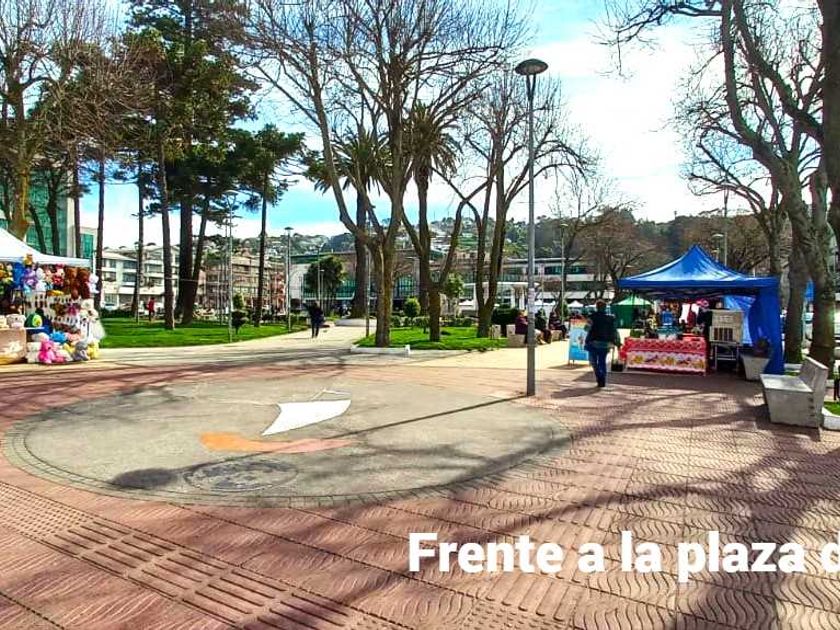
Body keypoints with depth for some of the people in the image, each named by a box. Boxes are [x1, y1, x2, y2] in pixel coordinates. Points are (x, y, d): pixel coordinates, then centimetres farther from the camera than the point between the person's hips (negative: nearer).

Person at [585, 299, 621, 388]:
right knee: (602, 362, 12)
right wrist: (618, 341, 13)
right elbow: (615, 331, 7)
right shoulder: (610, 318, 5)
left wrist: (587, 341, -3)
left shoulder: (593, 317, -7)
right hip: (605, 343, 4)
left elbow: (589, 330, -11)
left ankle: (599, 377, -9)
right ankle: (603, 381, 9)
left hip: (594, 343, -4)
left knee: (594, 361, 9)